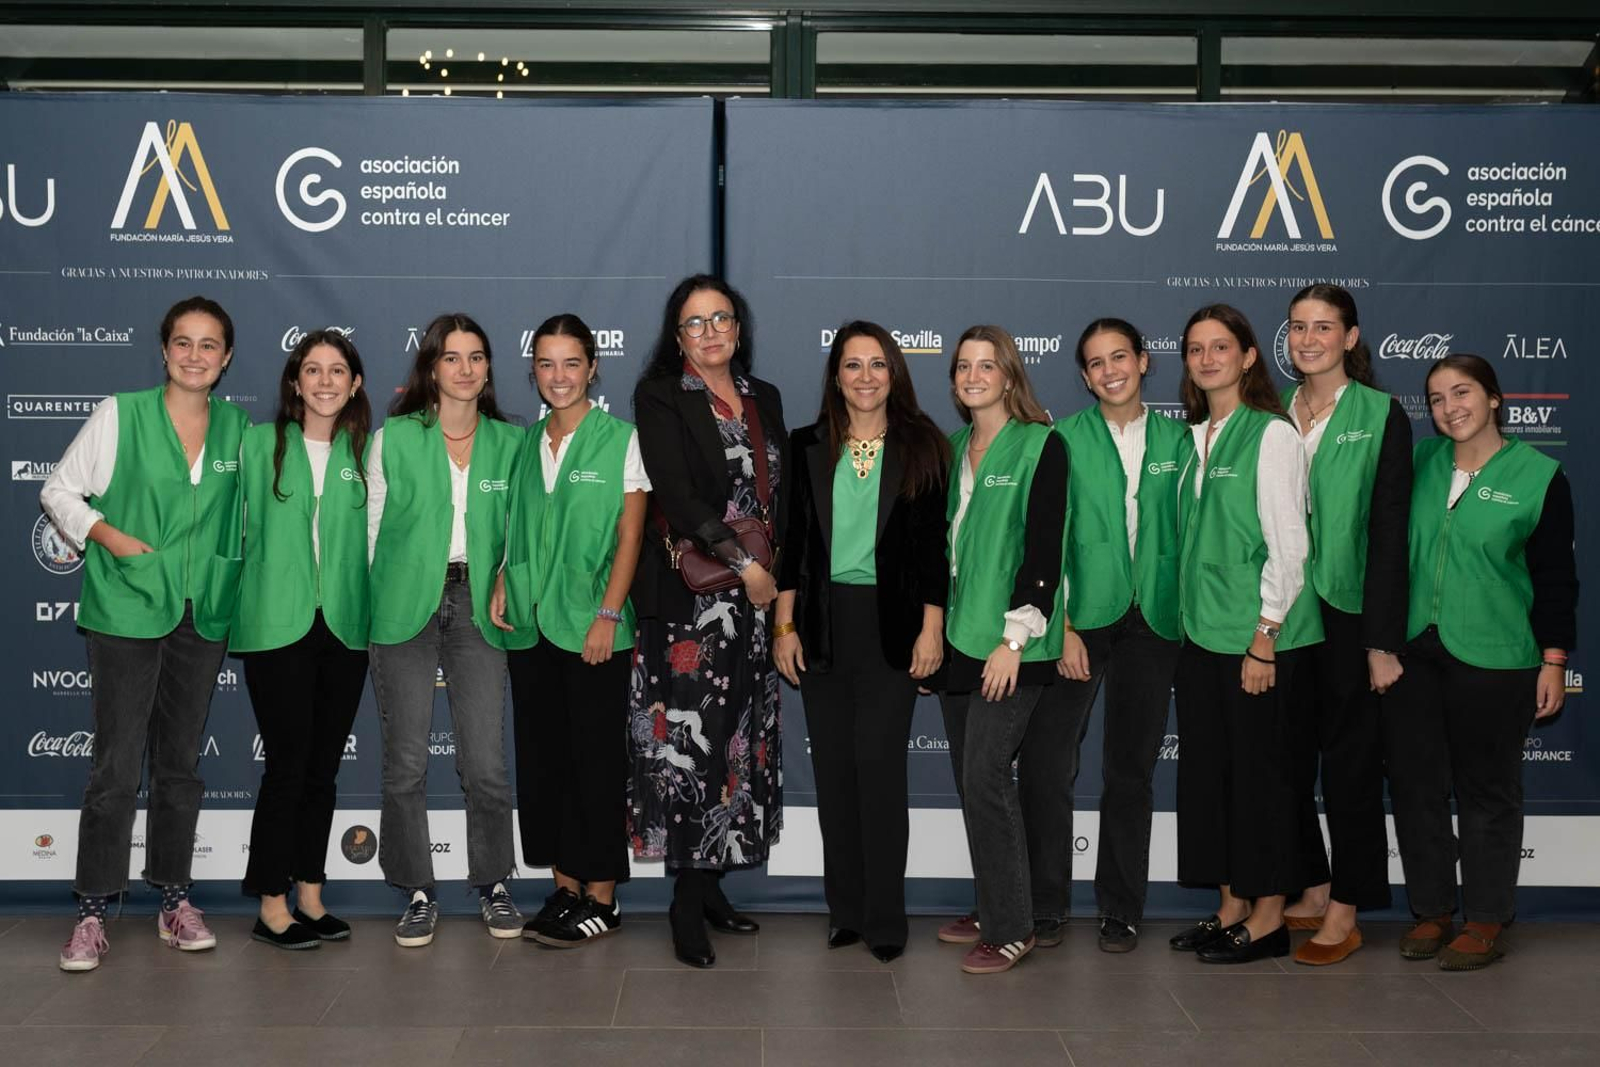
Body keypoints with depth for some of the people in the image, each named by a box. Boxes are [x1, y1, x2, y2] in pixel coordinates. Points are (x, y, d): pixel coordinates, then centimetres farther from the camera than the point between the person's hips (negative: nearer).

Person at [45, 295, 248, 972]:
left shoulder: (238, 428, 6)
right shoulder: (121, 415, -3)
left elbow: (250, 508, 19)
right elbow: (59, 490, 2)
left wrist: (233, 575, 5)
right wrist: (106, 534, -12)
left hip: (205, 614, 3)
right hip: (127, 610, -3)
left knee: (181, 762, 11)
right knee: (116, 766, -5)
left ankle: (174, 896, 21)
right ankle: (93, 910, 5)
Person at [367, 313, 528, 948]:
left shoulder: (509, 442, 9)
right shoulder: (394, 438, 4)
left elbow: (517, 527, 12)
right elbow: (372, 526, 6)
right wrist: (365, 606, 1)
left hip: (476, 605, 1)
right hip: (406, 604, -1)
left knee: (486, 759, -1)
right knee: (406, 760, 3)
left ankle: (494, 886, 17)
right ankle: (418, 893, 15)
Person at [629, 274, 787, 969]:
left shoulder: (765, 400, 15)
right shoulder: (660, 398, -1)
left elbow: (783, 496, 15)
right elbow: (676, 493, -13)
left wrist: (783, 581, 5)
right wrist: (742, 562, -16)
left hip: (757, 600, 6)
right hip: (688, 603, -5)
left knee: (742, 743, 7)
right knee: (687, 746, -6)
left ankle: (710, 885, 18)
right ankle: (686, 905, 2)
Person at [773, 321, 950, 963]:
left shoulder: (922, 448, 2)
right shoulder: (808, 447, 7)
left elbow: (935, 543, 1)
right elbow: (791, 539, 7)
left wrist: (932, 628, -5)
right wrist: (784, 625, 2)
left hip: (891, 625, -2)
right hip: (823, 623, 3)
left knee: (880, 767, -5)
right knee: (833, 769, 6)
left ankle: (884, 917, 5)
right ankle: (845, 909, 17)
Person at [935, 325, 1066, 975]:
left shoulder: (1041, 445, -6)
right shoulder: (955, 447, 14)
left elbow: (1045, 547, -12)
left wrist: (1014, 637, -18)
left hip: (1010, 643, -7)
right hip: (957, 635, 7)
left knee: (985, 773, -11)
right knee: (969, 776, 10)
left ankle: (1012, 928, -1)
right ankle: (992, 911, 21)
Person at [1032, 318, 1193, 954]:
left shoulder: (1177, 441, 9)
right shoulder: (1064, 440, 3)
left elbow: (1189, 533, 10)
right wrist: (1062, 627, -10)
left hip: (1152, 621, 2)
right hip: (1079, 617, -2)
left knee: (1132, 769, 8)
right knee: (1048, 762, -6)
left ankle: (1120, 908, 19)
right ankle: (1045, 904, 8)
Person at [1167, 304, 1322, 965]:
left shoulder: (1272, 435, -9)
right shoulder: (1195, 438, 13)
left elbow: (1288, 544, -13)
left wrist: (1265, 638, -16)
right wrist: (1189, 620, 12)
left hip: (1257, 637, -7)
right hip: (1202, 634, 7)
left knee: (1259, 769, 0)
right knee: (1207, 770, 10)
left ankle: (1268, 917, 10)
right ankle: (1231, 907, 20)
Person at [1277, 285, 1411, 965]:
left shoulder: (1380, 416, -5)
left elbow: (1389, 531, -9)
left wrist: (1383, 641, -13)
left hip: (1346, 613, -5)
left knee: (1349, 762, 3)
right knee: (1289, 758, 11)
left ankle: (1345, 915, 12)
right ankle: (1311, 894, 25)